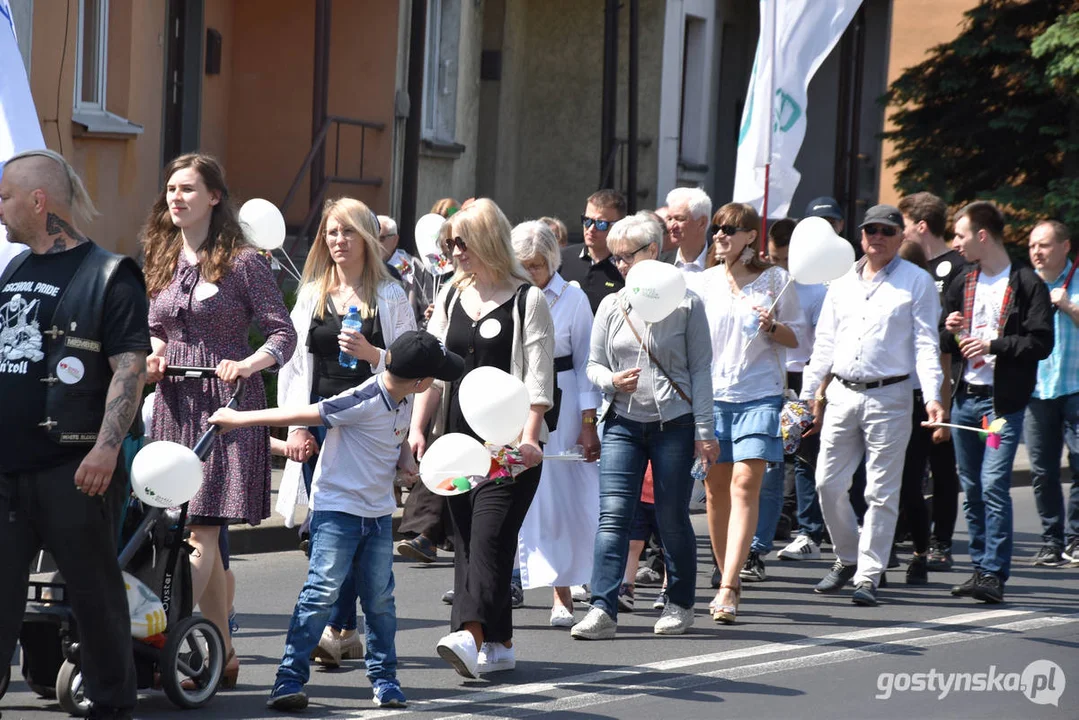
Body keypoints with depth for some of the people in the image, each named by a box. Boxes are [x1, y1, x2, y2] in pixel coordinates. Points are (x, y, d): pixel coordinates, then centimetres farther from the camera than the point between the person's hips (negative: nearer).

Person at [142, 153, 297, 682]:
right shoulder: (162, 261, 13)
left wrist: (249, 363, -23)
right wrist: (155, 355, 3)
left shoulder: (242, 261, -4)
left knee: (201, 532, -12)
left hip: (225, 403, -6)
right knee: (202, 538, 6)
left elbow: (283, 333, -6)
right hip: (175, 405, 6)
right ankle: (222, 657, 13)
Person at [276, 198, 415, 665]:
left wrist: (372, 353, -16)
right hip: (319, 422, 4)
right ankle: (348, 633, 9)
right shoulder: (311, 295, 14)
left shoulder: (389, 296, 5)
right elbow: (293, 364, 13)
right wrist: (297, 427, 3)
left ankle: (335, 629, -15)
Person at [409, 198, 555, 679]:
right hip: (458, 436, 6)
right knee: (467, 538, 4)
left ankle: (472, 634, -29)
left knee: (490, 533, -16)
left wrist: (529, 437, -17)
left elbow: (538, 376, -8)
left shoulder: (527, 300, -3)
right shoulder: (451, 296, 14)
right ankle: (498, 644, 9)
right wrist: (418, 427, 5)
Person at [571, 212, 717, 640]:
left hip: (674, 423, -2)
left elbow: (701, 369, 1)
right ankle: (603, 609, -14)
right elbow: (594, 365, 13)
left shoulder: (686, 304, 0)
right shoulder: (611, 306, 8)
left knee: (672, 518, 3)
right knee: (613, 515, -9)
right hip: (623, 423, 2)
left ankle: (680, 604, 20)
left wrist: (704, 431, -4)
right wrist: (612, 381, -11)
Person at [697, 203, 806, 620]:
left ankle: (727, 590, -20)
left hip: (760, 394, -4)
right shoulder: (706, 281, 10)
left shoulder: (776, 279, 2)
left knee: (745, 484, -14)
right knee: (716, 488, 6)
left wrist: (772, 327, -13)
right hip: (711, 394, 4)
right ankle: (729, 579, 20)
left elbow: (797, 337, 6)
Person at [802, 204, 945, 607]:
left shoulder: (917, 283, 1)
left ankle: (868, 576, 3)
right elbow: (825, 343, 19)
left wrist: (933, 396, -15)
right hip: (842, 394, 4)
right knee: (828, 484, 3)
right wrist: (810, 393, 16)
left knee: (881, 493, -3)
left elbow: (926, 344, -4)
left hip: (890, 396, -4)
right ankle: (847, 558, 23)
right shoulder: (842, 285, 14)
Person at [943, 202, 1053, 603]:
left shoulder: (1027, 285, -4)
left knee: (994, 486, -14)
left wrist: (993, 345, -18)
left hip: (1004, 400, -7)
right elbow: (947, 344, 22)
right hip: (966, 397, 7)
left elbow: (1041, 343, -10)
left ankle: (995, 574, -15)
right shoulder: (962, 285, 17)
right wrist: (950, 332, 0)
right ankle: (981, 567, 16)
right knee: (971, 489, 8)